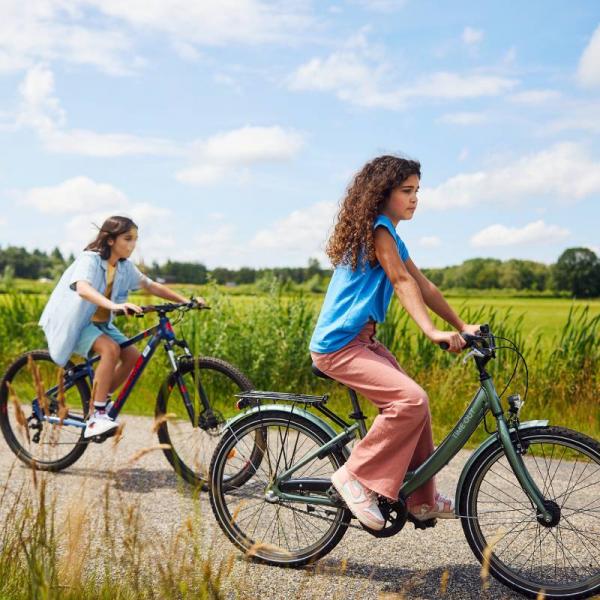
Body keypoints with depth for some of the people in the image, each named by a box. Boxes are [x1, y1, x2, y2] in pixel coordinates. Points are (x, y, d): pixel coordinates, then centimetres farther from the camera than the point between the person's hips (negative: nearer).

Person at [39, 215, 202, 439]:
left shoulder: (125, 266, 0)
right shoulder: (89, 259, -22)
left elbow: (151, 286, 7)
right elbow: (83, 289, -40)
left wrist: (186, 300, -4)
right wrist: (115, 305, -57)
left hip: (100, 322, 8)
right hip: (73, 322, -7)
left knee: (133, 356, -9)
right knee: (110, 349, -31)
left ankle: (98, 403, 8)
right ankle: (96, 417, -26)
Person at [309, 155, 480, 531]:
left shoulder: (391, 237, 17)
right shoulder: (378, 229, -13)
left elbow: (423, 285, 14)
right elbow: (402, 282, -23)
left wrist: (462, 326, 8)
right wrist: (433, 332, -31)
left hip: (363, 341, 10)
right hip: (339, 346, -10)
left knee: (414, 404, 8)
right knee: (412, 400, -22)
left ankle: (422, 499, 19)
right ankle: (356, 477, -9)